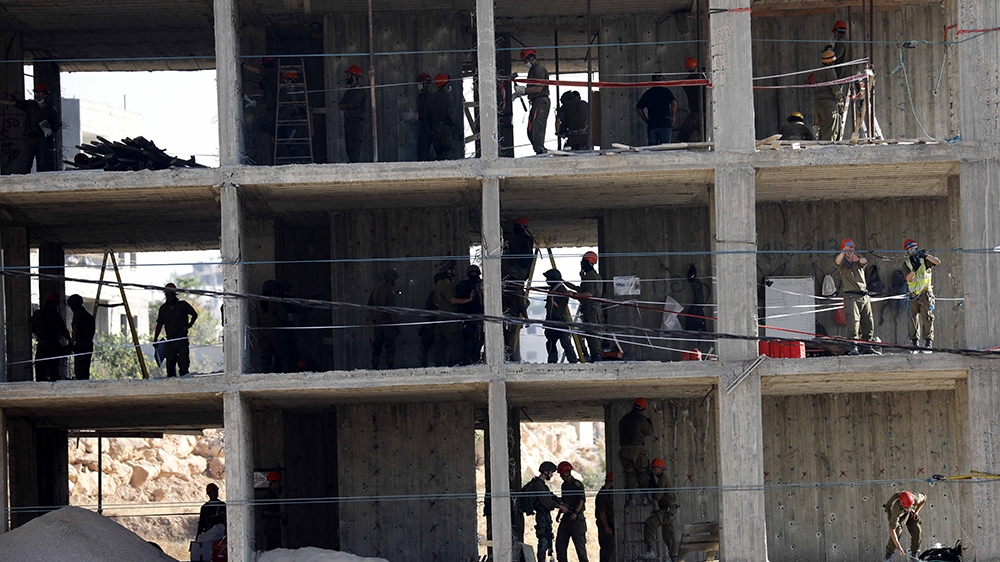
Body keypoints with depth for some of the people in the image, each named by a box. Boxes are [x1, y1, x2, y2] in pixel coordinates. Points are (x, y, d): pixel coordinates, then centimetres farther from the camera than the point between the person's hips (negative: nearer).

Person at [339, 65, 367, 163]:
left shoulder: (360, 90, -8)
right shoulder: (350, 90, 21)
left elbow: (351, 105, -16)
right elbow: (341, 106, 14)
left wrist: (346, 105, 3)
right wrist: (348, 105, -4)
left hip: (356, 121, -9)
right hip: (348, 121, 9)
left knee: (354, 148, -15)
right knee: (349, 148, 8)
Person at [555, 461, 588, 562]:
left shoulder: (577, 484, -9)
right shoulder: (564, 485, 16)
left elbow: (582, 500, -18)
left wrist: (575, 513, -26)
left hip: (576, 519, -8)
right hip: (566, 518, 8)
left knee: (579, 543, -5)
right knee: (560, 543, 5)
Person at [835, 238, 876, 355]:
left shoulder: (858, 262, 18)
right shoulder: (843, 263, 7)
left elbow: (865, 261, -4)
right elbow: (837, 261, -16)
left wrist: (857, 259, -26)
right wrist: (843, 252, -36)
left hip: (864, 296, 5)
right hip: (851, 296, -5)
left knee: (868, 322, 6)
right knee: (853, 321, -16)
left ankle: (868, 347, 13)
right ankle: (853, 347, -20)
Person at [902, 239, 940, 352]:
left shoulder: (924, 260, 4)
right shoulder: (906, 264, 9)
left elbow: (938, 262, -10)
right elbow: (908, 279, -4)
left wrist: (926, 256, -17)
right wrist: (914, 269, -20)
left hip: (925, 293, -3)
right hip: (913, 295, 3)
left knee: (927, 319, -8)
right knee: (914, 320, 1)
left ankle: (928, 343, -8)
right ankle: (915, 344, 6)